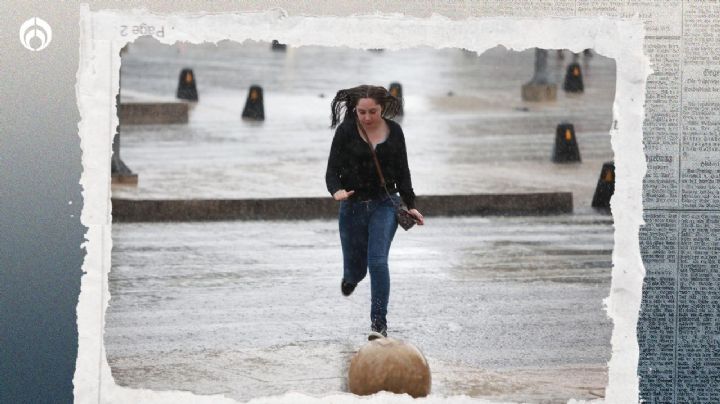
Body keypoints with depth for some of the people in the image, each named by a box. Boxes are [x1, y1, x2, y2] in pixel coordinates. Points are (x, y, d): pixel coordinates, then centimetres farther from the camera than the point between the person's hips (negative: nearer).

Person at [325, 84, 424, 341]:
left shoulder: (393, 132, 2)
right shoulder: (346, 131, -6)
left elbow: (402, 172, 11)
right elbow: (332, 170, -9)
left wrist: (410, 205, 5)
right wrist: (337, 191, -30)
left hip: (385, 204, 0)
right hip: (353, 205, 0)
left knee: (377, 261, -15)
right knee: (355, 266, 9)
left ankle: (379, 323, -11)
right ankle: (351, 276, 49)